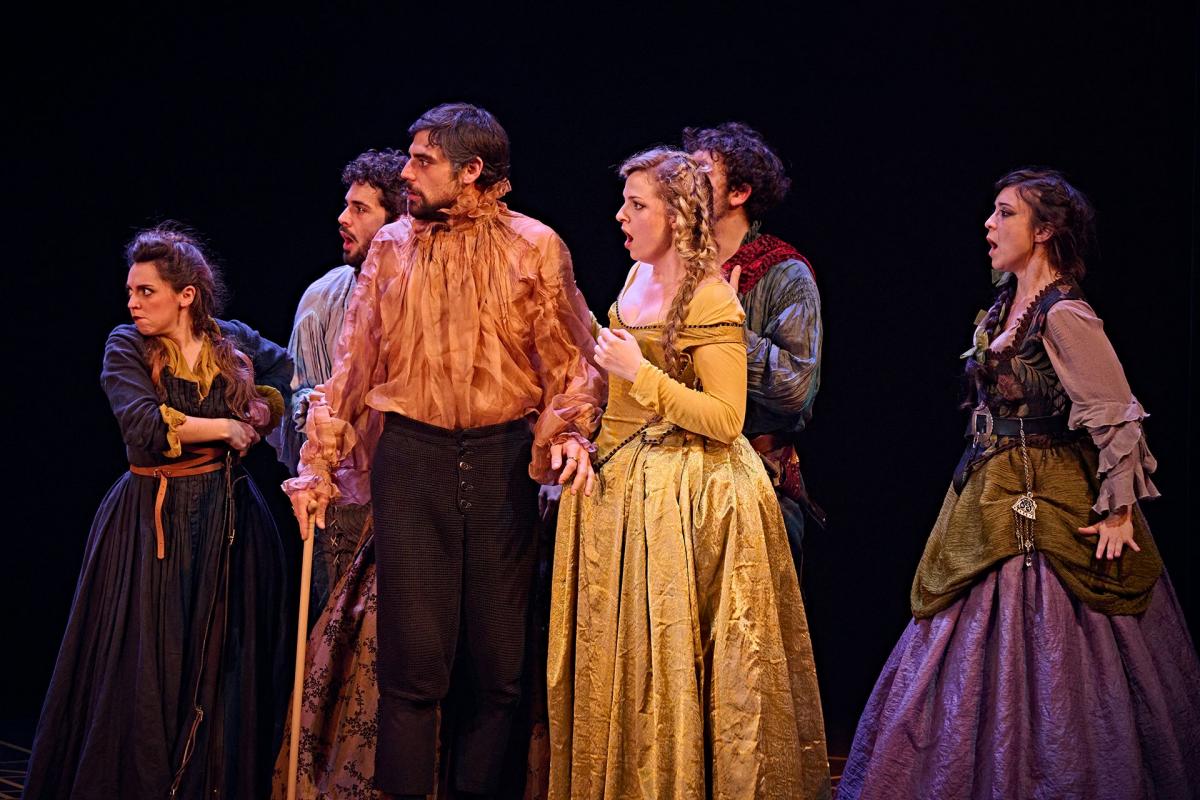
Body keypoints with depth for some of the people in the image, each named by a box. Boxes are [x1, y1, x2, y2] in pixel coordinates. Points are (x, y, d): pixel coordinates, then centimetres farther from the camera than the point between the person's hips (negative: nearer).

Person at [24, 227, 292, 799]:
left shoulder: (233, 341, 3)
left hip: (227, 520, 2)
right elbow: (144, 426, -19)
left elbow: (288, 367, 23)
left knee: (223, 663, 3)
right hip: (152, 523, -2)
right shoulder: (127, 347, -4)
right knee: (145, 666, -1)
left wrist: (264, 410, 4)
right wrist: (225, 428, -13)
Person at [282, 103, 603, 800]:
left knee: (498, 658, 3)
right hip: (411, 459, 1)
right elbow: (355, 366, 10)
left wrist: (571, 431, -17)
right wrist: (317, 466, 7)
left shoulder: (535, 246, 2)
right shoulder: (392, 247, 8)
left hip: (503, 460, -1)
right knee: (413, 658, -2)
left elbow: (570, 360, 1)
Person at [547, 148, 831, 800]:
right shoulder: (638, 277, 9)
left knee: (668, 653, -1)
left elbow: (727, 420, -20)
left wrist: (640, 375, -21)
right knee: (616, 649, 12)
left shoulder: (710, 300, -16)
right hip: (620, 478, 8)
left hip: (686, 493, -8)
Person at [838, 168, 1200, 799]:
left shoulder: (1063, 315, -15)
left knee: (1040, 669, -5)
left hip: (1045, 506, -9)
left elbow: (1118, 419, -17)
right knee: (979, 667, 10)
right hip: (994, 506, 9)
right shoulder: (1004, 309, 11)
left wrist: (1118, 512, -17)